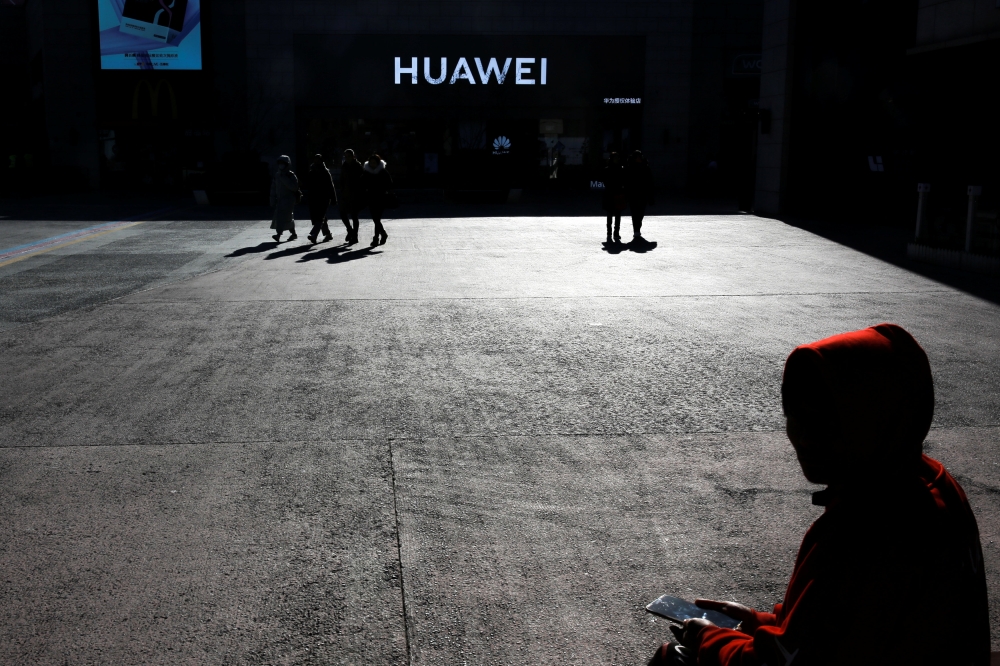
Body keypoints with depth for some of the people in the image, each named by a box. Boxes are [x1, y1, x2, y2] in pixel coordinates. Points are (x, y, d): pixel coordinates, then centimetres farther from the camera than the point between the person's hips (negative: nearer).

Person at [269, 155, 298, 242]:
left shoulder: (291, 175, -8)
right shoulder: (277, 175, 11)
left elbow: (294, 187, -20)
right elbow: (273, 188, 14)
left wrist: (284, 179, -23)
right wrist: (273, 200, 9)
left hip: (289, 199, -7)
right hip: (280, 199, 7)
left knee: (283, 216, -17)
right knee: (288, 218, 14)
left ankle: (278, 235, -24)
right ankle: (294, 234, 28)